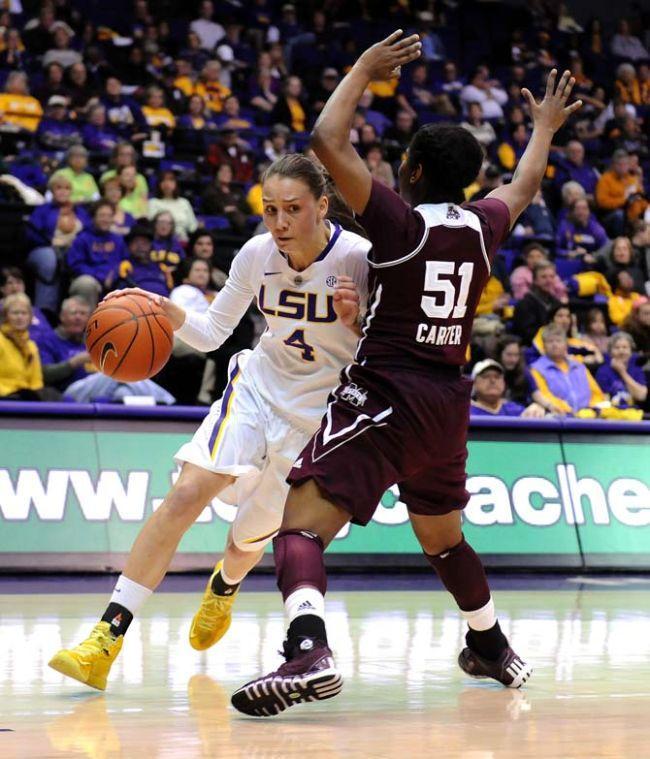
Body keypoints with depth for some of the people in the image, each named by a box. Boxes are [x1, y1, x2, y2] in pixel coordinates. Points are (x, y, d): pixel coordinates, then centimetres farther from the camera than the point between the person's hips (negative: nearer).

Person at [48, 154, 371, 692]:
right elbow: (212, 334, 2)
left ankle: (224, 587, 51)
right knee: (187, 493, -21)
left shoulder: (359, 258, -20)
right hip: (258, 385, 2)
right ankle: (108, 637, -23)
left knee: (251, 538, 10)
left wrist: (354, 322, -32)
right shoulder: (257, 254, -9)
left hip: (319, 413, -2)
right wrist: (171, 313, -19)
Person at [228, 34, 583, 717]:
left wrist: (364, 70, 0)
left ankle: (309, 652, -37)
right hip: (448, 402, 7)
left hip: (385, 397, -7)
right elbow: (524, 185, 30)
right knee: (443, 537, 29)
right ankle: (493, 649, 43)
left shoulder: (400, 220, -10)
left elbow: (326, 140, -14)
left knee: (300, 525, -16)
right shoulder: (484, 226, 7)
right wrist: (545, 128, 49)